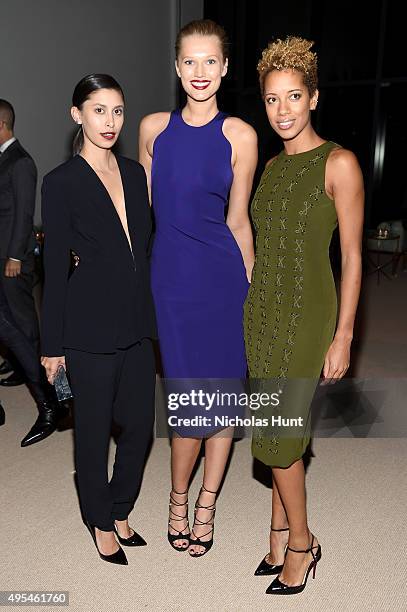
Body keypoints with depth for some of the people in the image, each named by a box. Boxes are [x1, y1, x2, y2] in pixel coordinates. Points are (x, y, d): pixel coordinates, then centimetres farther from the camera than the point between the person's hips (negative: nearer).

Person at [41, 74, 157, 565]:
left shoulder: (134, 174, 9)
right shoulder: (61, 183, -7)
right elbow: (55, 269, -7)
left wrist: (153, 315, 12)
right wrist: (52, 345, -6)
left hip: (137, 324, 6)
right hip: (91, 328, -5)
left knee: (139, 423, 13)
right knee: (94, 429, 11)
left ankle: (120, 511, 37)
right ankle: (101, 523, 34)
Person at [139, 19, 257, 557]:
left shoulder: (240, 135, 1)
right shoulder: (153, 128, 7)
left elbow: (237, 220, 4)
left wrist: (250, 283, 6)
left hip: (222, 276, 0)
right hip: (172, 276, 1)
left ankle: (206, 504, 31)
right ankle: (178, 498, 29)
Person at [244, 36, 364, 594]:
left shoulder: (338, 163, -9)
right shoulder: (273, 166, 11)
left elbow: (352, 256, -10)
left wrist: (343, 337, -12)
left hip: (306, 313, -6)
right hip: (261, 308, 6)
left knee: (275, 436, 0)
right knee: (281, 434, 14)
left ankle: (300, 542, 24)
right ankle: (282, 536, 31)